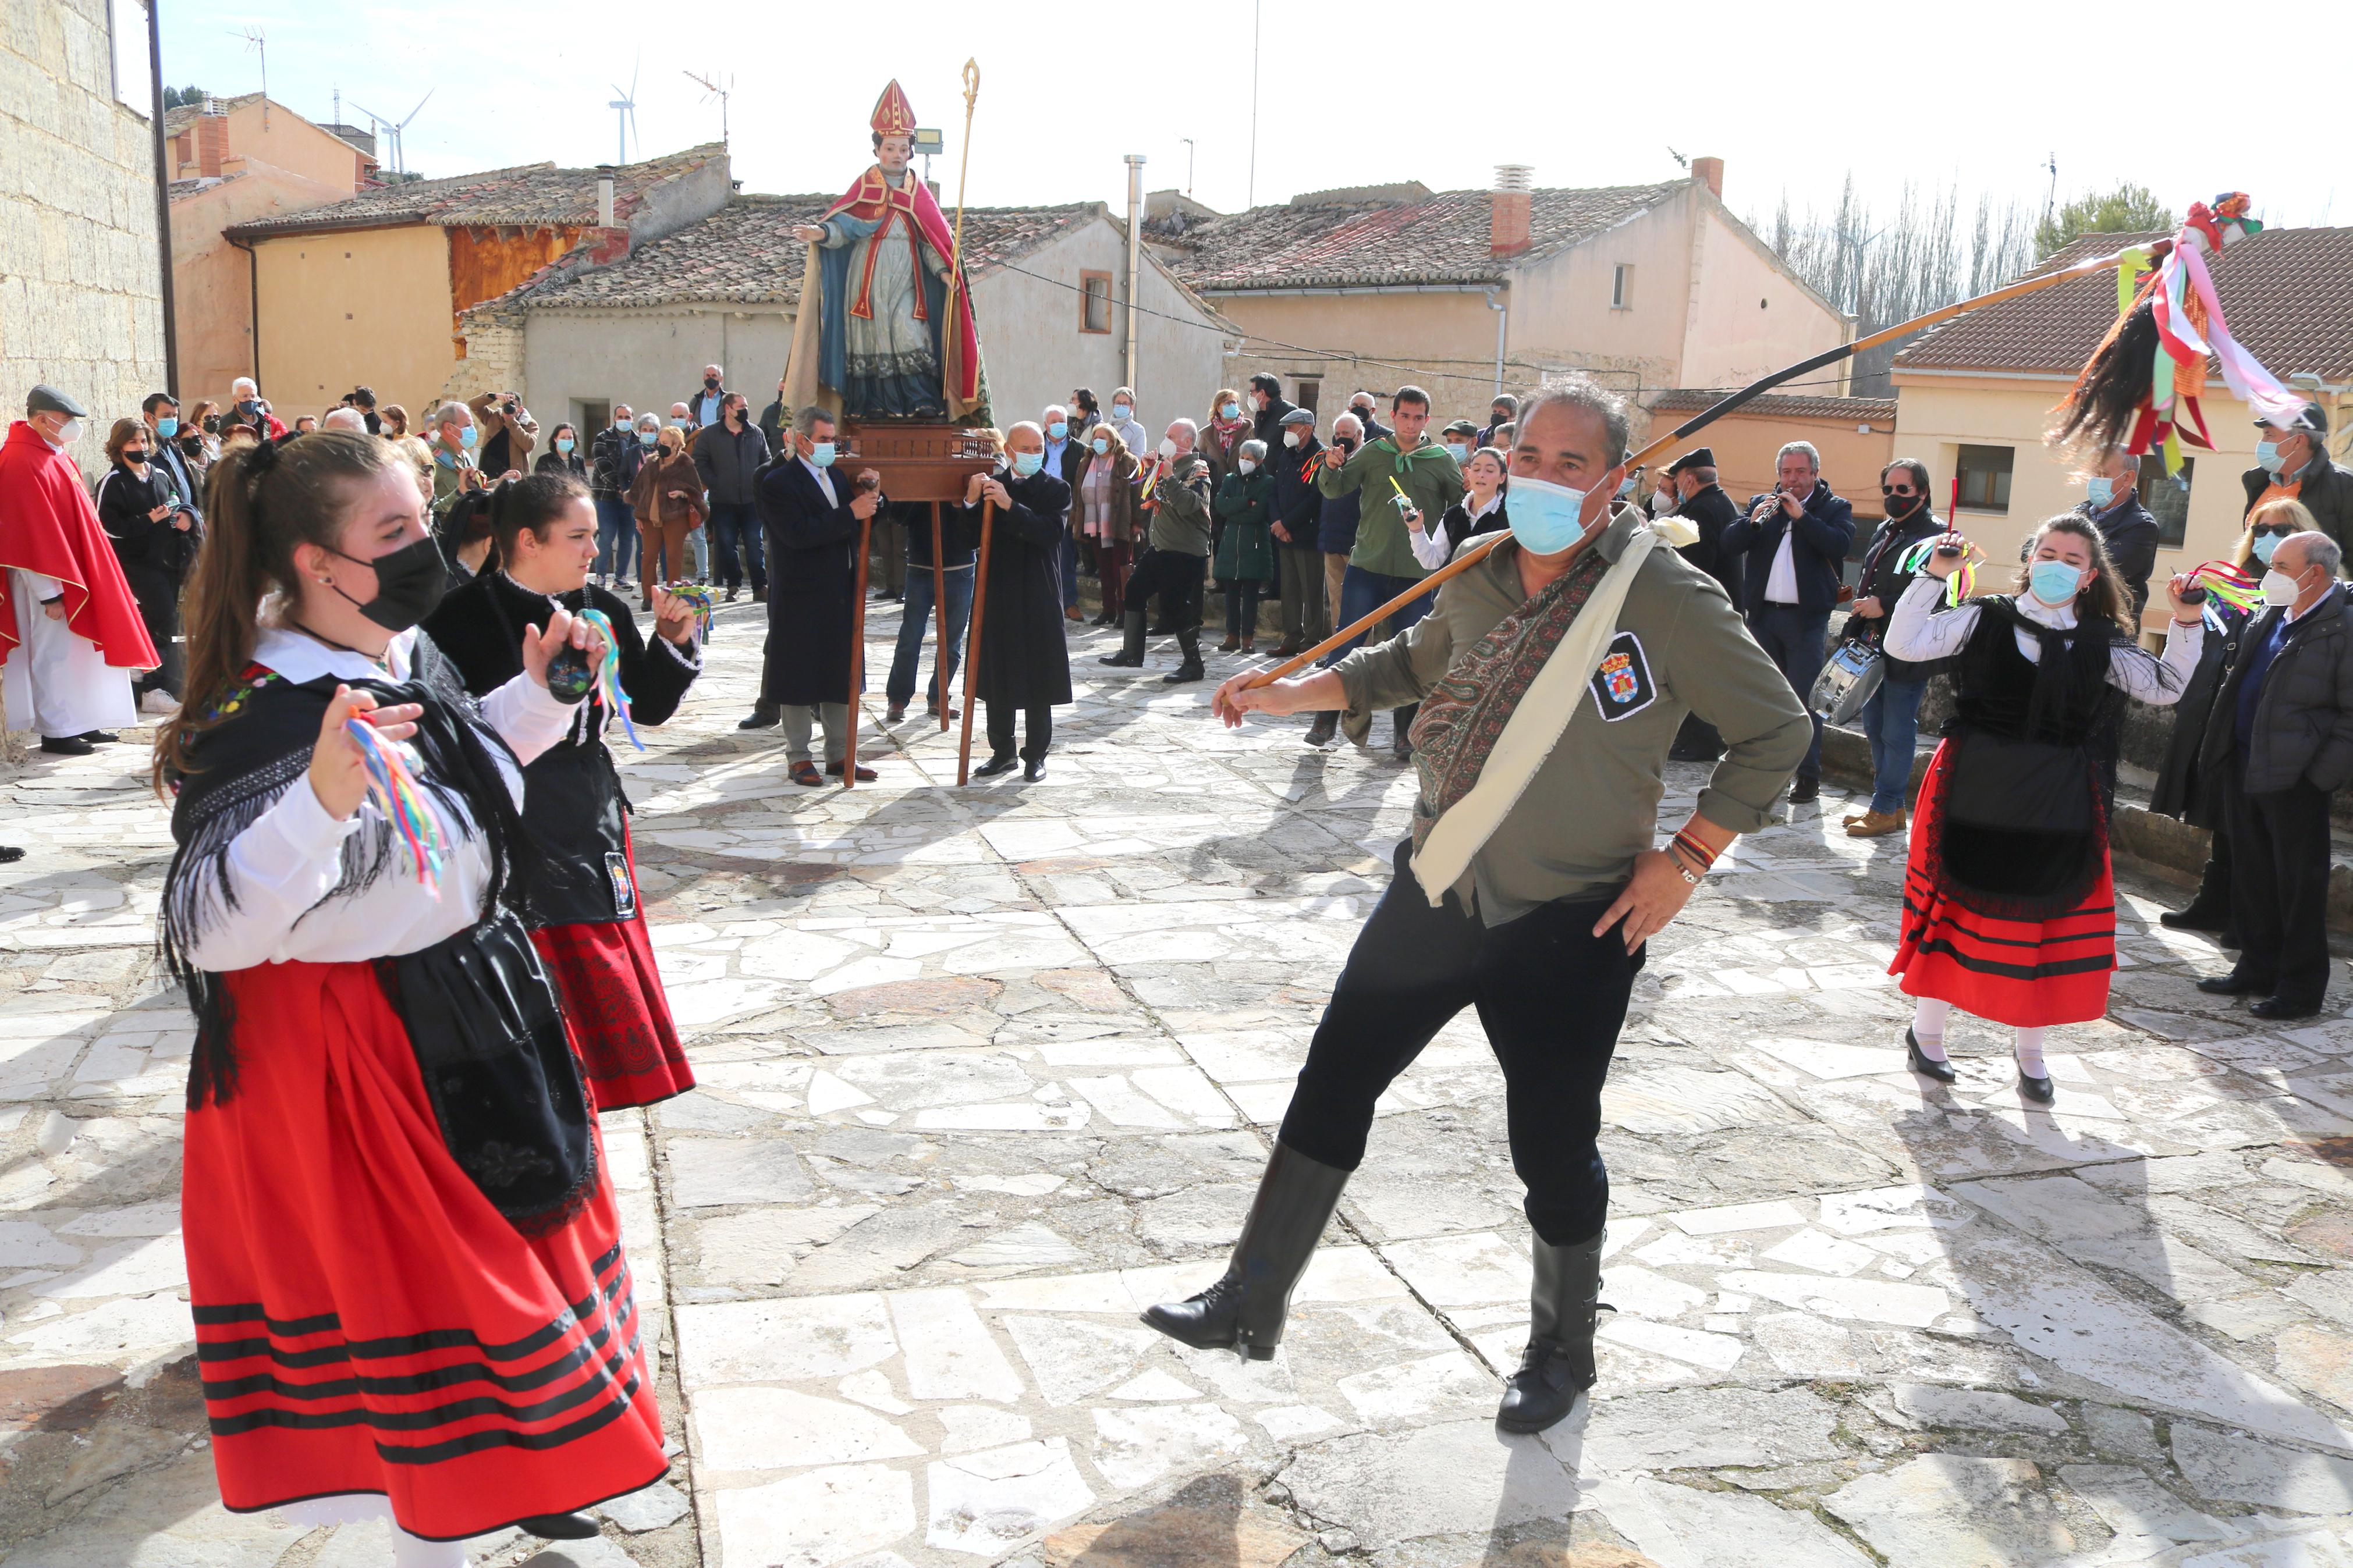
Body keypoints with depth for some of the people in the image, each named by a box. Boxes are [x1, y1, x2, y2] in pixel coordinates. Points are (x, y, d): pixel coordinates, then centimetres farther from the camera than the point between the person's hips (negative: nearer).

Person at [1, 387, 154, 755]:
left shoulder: (51, 455, 12)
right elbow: (30, 532, -21)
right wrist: (50, 592, -22)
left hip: (75, 573, 10)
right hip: (54, 583, -10)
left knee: (79, 651, 14)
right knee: (54, 653, -1)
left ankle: (81, 724, 22)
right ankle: (56, 732, 7)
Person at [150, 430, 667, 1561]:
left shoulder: (412, 657, 0)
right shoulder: (265, 719, -26)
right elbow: (210, 933, -32)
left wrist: (534, 695, 9)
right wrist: (321, 800, -45)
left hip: (473, 1018, 9)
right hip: (354, 1054, -9)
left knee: (502, 1249, 23)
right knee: (421, 1289, 7)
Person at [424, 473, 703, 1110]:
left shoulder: (602, 610, 5)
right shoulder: (466, 616, -11)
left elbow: (649, 709, 12)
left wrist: (673, 642, -2)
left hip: (593, 819, 6)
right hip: (510, 835, -6)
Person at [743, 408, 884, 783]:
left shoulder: (835, 475, 12)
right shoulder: (778, 483, -12)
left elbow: (864, 521, 16)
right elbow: (798, 533, -25)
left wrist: (870, 495, -5)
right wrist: (851, 514, -25)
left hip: (841, 595, 7)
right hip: (801, 600, -7)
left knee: (840, 678, 12)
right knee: (798, 679, 4)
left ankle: (839, 754, 22)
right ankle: (798, 758, 14)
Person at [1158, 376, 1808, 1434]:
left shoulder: (1665, 597, -16)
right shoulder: (1478, 576, 1)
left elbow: (1775, 731, -9)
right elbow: (1412, 664, 21)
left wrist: (1685, 860, -13)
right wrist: (1290, 694, 12)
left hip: (1570, 923, -5)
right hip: (1435, 892, 5)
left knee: (1554, 1149, 8)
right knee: (1330, 1090, 9)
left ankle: (1562, 1352, 35)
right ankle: (1251, 1305, 26)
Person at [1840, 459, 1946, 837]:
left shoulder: (1936, 536, -11)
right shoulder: (1883, 532, 17)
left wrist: (1884, 606, -23)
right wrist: (1853, 630, 18)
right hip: (1874, 647, 9)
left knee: (1897, 733, -2)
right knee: (1875, 729, 14)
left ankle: (1886, 809, 6)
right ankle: (1890, 803, 24)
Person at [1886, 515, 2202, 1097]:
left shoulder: (2102, 643, 5)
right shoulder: (1986, 618, -2)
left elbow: (2164, 687, 7)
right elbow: (1904, 644, -10)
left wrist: (2186, 624, -4)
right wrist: (1934, 576, -16)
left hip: (2059, 805, 2)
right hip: (1976, 791, -2)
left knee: (2050, 917, 7)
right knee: (1955, 904, 6)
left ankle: (2028, 1047, 25)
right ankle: (1926, 1031, 23)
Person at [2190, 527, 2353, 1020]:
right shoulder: (2269, 616, 11)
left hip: (2293, 778, -8)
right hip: (2245, 768, 8)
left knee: (2298, 883, 2)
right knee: (2252, 874, 16)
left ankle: (2301, 988, 13)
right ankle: (2259, 969, 29)